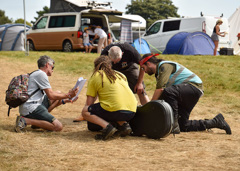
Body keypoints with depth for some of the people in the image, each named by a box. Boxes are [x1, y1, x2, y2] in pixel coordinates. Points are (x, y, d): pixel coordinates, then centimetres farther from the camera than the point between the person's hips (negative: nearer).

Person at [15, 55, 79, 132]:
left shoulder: (36, 74, 26)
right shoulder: (41, 74, -5)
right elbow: (51, 96, -9)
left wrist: (64, 100, 17)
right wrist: (68, 95, 1)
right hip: (31, 108, -10)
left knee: (58, 93, 17)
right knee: (58, 126, -18)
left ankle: (38, 120, 4)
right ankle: (25, 121, -15)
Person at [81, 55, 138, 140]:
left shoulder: (95, 77, 10)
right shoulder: (120, 75, 25)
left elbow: (89, 104, 10)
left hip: (116, 111, -6)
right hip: (132, 111, 6)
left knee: (85, 111, 12)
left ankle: (107, 126, -11)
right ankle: (124, 124, 10)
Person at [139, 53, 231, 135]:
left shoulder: (164, 65, -12)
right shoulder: (158, 73, 19)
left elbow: (160, 88, -25)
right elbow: (159, 97, 21)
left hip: (194, 86, -11)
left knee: (167, 92, -37)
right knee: (183, 126, 5)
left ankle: (174, 125, -28)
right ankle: (216, 122, 18)